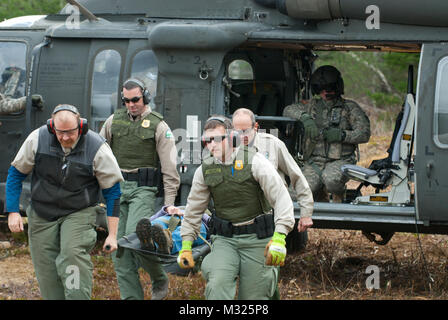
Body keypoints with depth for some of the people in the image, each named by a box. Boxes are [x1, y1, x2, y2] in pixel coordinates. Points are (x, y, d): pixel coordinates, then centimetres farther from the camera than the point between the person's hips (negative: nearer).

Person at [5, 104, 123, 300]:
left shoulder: (97, 148, -15)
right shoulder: (37, 139, -11)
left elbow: (112, 190, -7)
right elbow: (16, 173, 4)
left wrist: (112, 234, -8)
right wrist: (13, 211, -2)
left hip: (78, 213, -3)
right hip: (42, 215, 3)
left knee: (73, 255, -28)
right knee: (48, 278, 2)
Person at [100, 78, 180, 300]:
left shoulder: (158, 125, -1)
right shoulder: (114, 121, 11)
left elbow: (169, 167, -2)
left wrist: (169, 203, -7)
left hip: (143, 189, -5)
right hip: (116, 187, 5)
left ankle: (160, 279, 2)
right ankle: (131, 296, 6)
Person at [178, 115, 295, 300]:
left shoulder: (254, 162, -10)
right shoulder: (205, 170, 3)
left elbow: (281, 198, -16)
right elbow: (193, 211, 15)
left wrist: (279, 238, -27)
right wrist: (186, 246, 11)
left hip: (256, 238, -3)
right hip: (224, 239, 3)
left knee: (253, 297, -1)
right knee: (217, 285, -24)